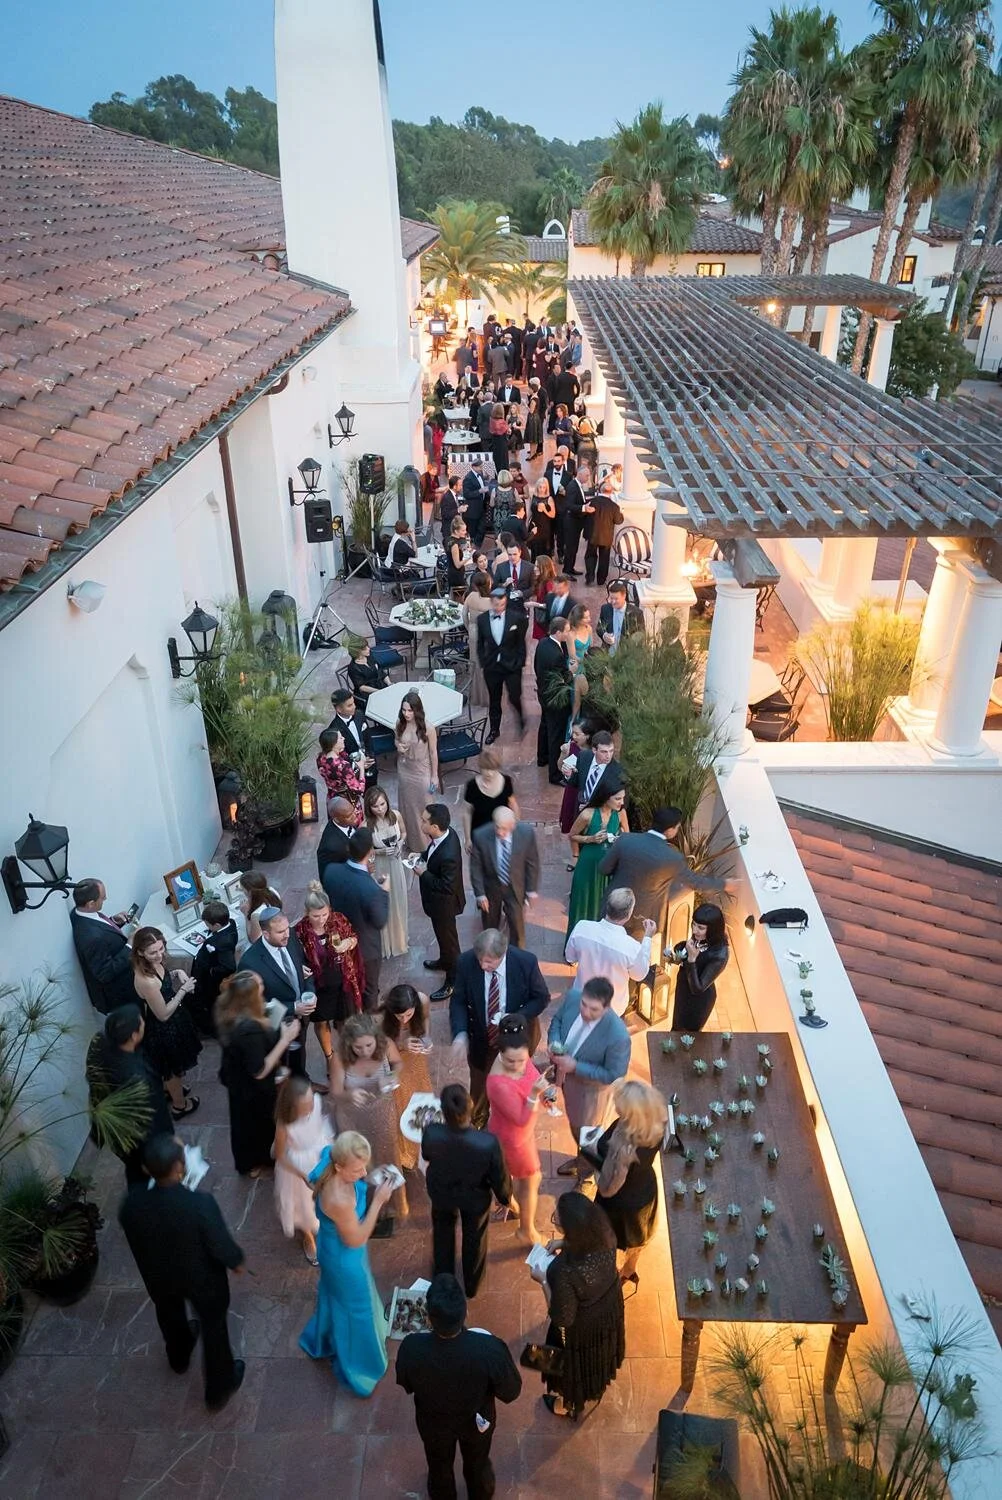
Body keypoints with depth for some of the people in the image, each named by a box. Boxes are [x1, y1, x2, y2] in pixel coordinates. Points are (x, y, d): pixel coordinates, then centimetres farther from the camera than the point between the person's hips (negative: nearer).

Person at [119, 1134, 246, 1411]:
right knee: (214, 1329, 25)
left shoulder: (131, 1203, -29)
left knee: (170, 1317, 36)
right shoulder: (200, 1204, -41)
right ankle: (219, 1390, 47)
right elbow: (221, 1245, -25)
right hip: (203, 1279, -3)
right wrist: (236, 1261, -2)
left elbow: (135, 1240, -7)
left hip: (158, 1276, 3)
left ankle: (179, 1357, 66)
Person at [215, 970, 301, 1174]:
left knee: (244, 1121, 30)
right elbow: (259, 1072, -33)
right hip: (254, 1090, -7)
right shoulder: (250, 1029, -42)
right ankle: (257, 1163, 48)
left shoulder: (228, 1014, -15)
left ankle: (246, 1162, 54)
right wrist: (285, 1039, -32)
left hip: (237, 1082, 7)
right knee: (260, 1124, 22)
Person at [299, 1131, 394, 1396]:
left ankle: (323, 1340, 64)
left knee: (335, 1297, 35)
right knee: (354, 1309, 22)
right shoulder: (339, 1200, -45)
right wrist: (378, 1200, -28)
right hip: (344, 1259, -8)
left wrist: (372, 1190, -6)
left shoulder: (332, 1163, -23)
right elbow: (356, 1240, -28)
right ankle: (354, 1366, 50)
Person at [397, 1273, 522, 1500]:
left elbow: (406, 1385, -14)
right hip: (477, 1420, 0)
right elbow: (511, 1392, -21)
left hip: (433, 1423, 0)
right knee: (477, 1463, 34)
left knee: (440, 1466, 34)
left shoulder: (412, 1348, -38)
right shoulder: (490, 1348, -41)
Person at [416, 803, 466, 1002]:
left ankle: (453, 980, 36)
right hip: (438, 900, 8)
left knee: (447, 937, 14)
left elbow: (446, 887, -32)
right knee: (442, 933, 32)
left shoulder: (448, 855, -42)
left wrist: (423, 874, -25)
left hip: (444, 903, -8)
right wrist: (422, 857, -9)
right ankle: (445, 961, 58)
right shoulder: (446, 833, -15)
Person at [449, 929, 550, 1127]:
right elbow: (458, 1001, -13)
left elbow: (542, 998, -14)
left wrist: (516, 1018, -29)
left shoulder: (526, 962, -29)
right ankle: (477, 1119, 58)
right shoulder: (466, 962, -26)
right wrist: (460, 1033, -29)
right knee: (479, 1083, 26)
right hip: (480, 1037, 1)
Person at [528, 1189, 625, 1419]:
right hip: (607, 1310, 5)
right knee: (595, 1354, 36)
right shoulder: (603, 1235, -28)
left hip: (580, 1328, -5)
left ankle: (569, 1403, 57)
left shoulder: (567, 1272, -46)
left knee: (573, 1363, 28)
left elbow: (562, 1318, -28)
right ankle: (593, 1389, 64)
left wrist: (543, 1281, -19)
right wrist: (565, 1244, -10)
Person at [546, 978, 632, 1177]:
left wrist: (576, 1067, -30)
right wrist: (553, 1042, -23)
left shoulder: (618, 1035, -39)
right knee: (574, 1121, 31)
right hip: (565, 1072, 5)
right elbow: (557, 1019, -3)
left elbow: (614, 1075, -24)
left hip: (590, 1085, -5)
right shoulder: (572, 997, -26)